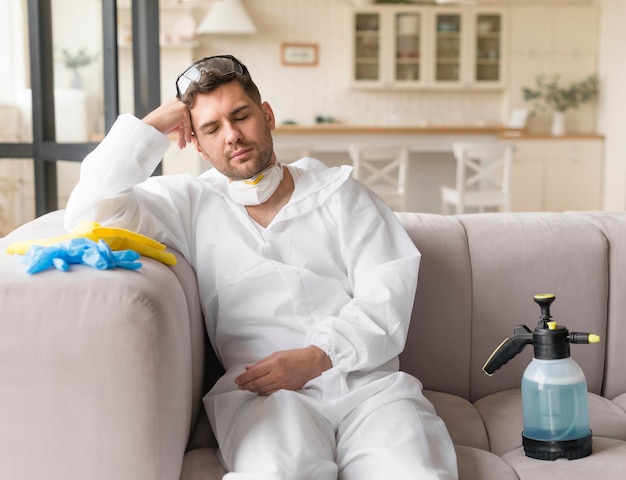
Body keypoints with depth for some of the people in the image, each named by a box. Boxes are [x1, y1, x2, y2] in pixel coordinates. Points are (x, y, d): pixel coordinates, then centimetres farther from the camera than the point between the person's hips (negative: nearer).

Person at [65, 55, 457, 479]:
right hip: (263, 392, -1)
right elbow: (90, 214, 3)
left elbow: (387, 293, 6)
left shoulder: (338, 191, 16)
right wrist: (151, 127, 5)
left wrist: (316, 357, -9)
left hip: (367, 380, 1)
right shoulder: (190, 202, 16)